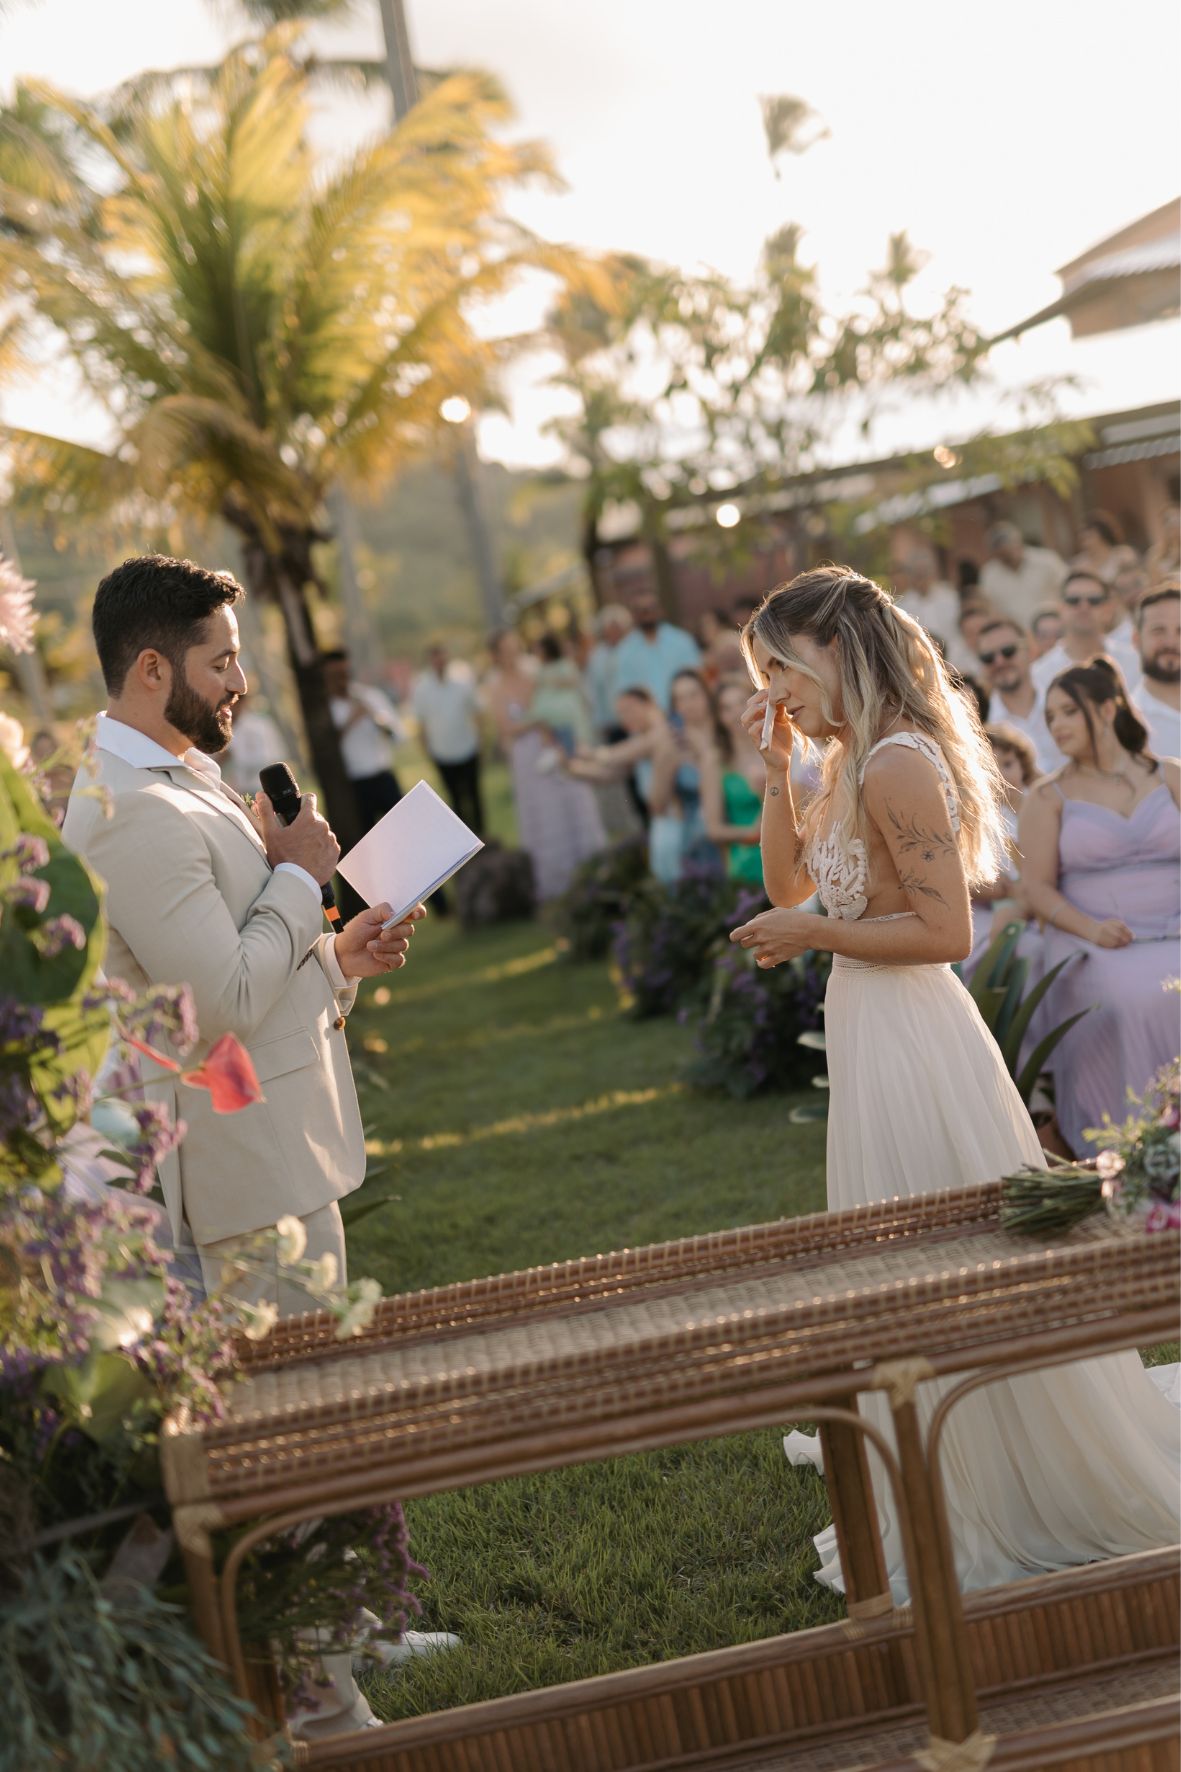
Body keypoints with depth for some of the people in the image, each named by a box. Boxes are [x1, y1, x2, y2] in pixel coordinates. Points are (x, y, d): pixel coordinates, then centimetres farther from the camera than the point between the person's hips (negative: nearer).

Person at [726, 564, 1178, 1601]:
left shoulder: (899, 765, -20)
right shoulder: (852, 762, 10)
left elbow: (946, 931, -22)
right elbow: (787, 877, 17)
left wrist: (813, 934, -16)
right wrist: (774, 769, 7)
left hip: (909, 1038, -10)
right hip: (873, 1034, 10)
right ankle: (956, 1511, 33)